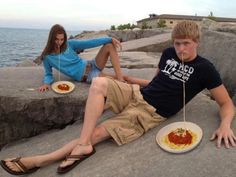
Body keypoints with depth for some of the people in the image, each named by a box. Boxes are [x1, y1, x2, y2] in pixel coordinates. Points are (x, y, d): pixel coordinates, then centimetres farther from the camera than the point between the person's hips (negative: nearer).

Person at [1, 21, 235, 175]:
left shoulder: (204, 69, -8)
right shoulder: (168, 53, 8)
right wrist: (131, 80, 20)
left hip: (150, 113, -5)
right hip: (135, 94, 6)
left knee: (96, 133, -19)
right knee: (99, 83, -23)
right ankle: (83, 145, -22)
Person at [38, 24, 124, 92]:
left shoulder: (69, 44, 0)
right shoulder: (47, 57, -6)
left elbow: (89, 43, -3)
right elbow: (48, 74, 4)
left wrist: (110, 39, -10)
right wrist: (46, 83, -21)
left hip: (91, 66, 5)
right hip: (86, 76, -5)